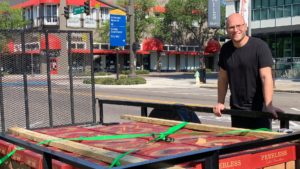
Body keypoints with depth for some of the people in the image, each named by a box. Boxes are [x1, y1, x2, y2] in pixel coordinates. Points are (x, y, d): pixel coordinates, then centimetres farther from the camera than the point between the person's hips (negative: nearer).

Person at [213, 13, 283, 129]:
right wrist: (220, 102, 5)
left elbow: (266, 77, -21)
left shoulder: (260, 46, -12)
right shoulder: (225, 49, 4)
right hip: (236, 109, 5)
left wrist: (268, 105, -32)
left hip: (259, 109, -5)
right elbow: (223, 78, 12)